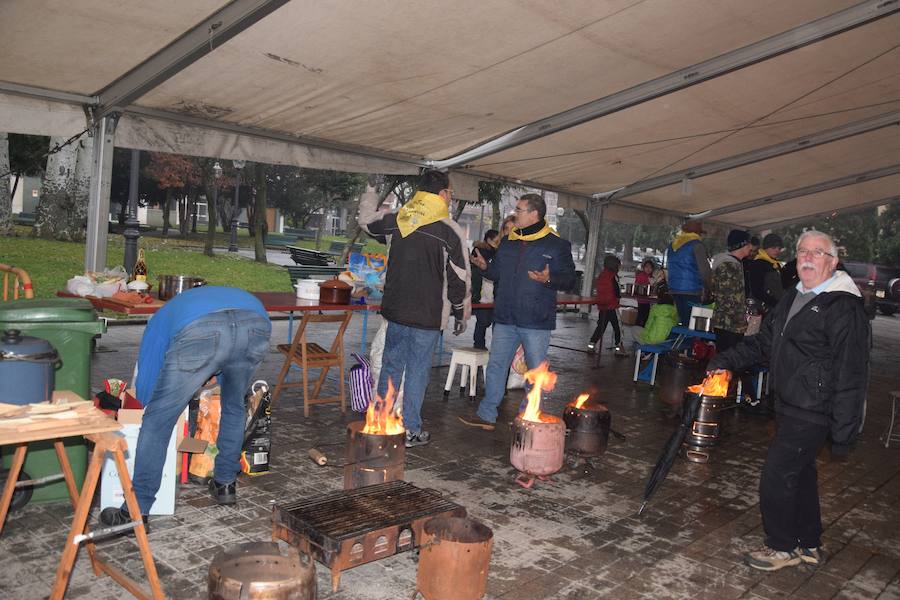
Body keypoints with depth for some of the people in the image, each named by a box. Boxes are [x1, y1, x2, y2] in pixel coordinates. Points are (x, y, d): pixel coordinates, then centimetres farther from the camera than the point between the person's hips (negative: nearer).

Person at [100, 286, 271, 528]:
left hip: (200, 333, -4)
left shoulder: (164, 315, 41)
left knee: (157, 422, 15)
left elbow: (144, 389, 33)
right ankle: (225, 484, 44)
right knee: (234, 407, 33)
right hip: (256, 324, 4)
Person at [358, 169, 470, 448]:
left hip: (395, 309, 4)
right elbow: (460, 279, -7)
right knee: (417, 370, 5)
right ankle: (410, 430, 13)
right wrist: (461, 315, 4)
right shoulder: (451, 231, -10)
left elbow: (367, 220, 22)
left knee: (391, 365, 16)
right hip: (428, 315, -4)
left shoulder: (395, 219, 1)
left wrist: (369, 196, 43)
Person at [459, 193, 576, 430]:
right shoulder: (508, 242, 11)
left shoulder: (556, 245, -5)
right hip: (505, 319, 5)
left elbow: (569, 279, -8)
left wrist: (549, 279, -25)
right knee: (496, 366, 10)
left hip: (536, 322, -5)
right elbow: (497, 273, 19)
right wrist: (485, 266, -1)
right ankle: (486, 415, 21)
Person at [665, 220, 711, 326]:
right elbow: (704, 270, -11)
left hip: (674, 289, 7)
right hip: (691, 290, -7)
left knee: (683, 321, 11)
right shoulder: (696, 245, -6)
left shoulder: (672, 245, 16)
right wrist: (710, 288, 0)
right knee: (691, 324, -6)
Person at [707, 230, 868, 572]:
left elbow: (850, 376, -19)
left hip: (812, 415, -9)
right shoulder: (793, 299, 12)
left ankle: (782, 547, 17)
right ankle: (809, 546, 35)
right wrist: (726, 362, 8)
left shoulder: (844, 308, -17)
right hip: (790, 408, 9)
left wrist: (844, 432, -19)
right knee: (800, 474, 19)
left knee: (776, 476, -3)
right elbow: (763, 342, 19)